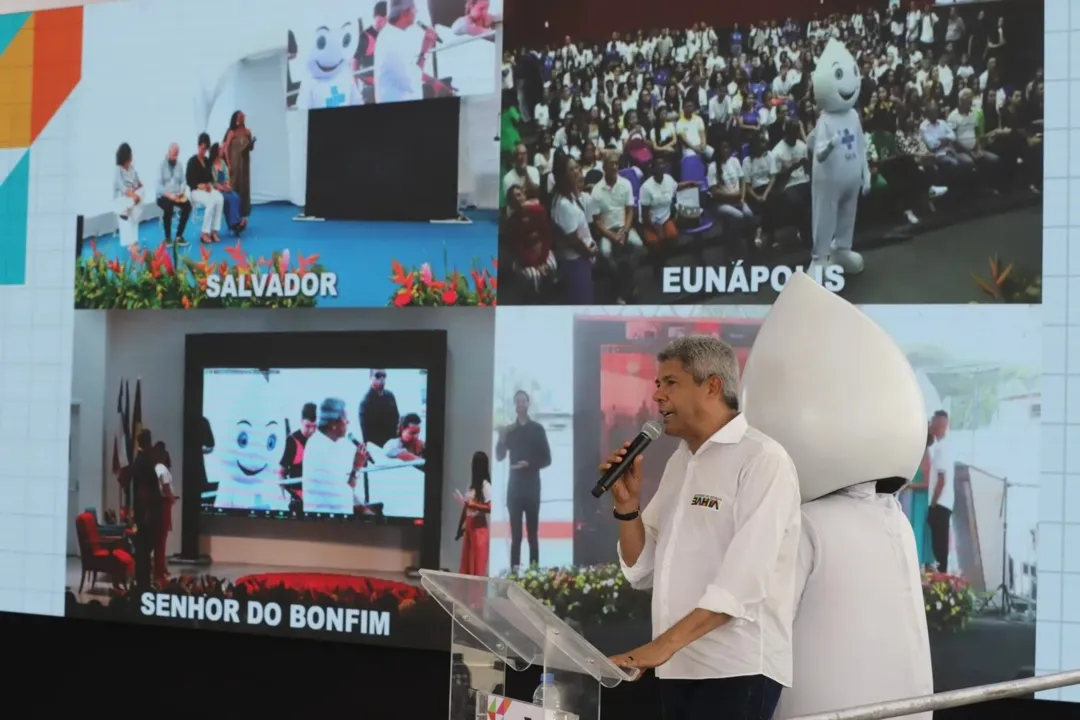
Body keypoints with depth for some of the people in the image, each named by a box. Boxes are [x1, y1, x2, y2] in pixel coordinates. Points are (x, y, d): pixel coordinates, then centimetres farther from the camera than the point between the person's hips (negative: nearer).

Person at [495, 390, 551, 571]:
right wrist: (501, 437, -12)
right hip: (514, 485, 2)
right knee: (515, 534, -1)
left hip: (532, 485, -2)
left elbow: (547, 459, 3)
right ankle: (514, 570, -3)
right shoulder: (509, 430, 12)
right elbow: (499, 456, 5)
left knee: (533, 533, -3)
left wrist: (529, 464, -14)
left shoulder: (537, 429, 5)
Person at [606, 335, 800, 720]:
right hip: (678, 668, 7)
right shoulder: (679, 461, 14)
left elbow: (744, 579, -20)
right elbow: (642, 570, 16)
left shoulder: (762, 459, -10)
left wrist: (662, 645, -25)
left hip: (736, 671, -7)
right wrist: (627, 503, 0)